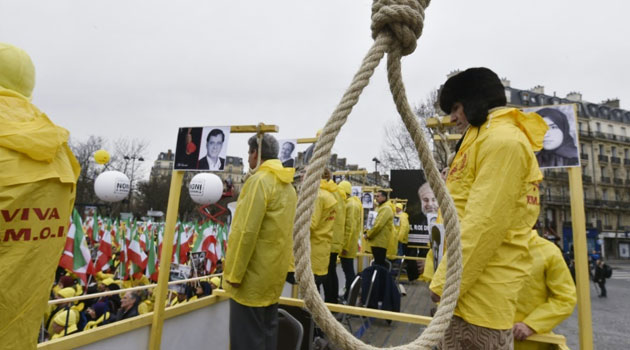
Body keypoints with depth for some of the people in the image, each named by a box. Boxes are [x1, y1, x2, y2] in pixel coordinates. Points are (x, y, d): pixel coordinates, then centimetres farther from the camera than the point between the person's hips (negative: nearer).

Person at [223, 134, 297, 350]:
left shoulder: (259, 181, -16)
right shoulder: (288, 186, 10)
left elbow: (245, 232, -21)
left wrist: (233, 274, -13)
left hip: (252, 277, -8)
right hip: (274, 275, 9)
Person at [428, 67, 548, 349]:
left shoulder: (502, 139, -13)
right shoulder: (492, 138, 20)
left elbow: (485, 223, -22)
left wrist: (445, 283, -17)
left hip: (480, 290, -10)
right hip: (476, 286, 10)